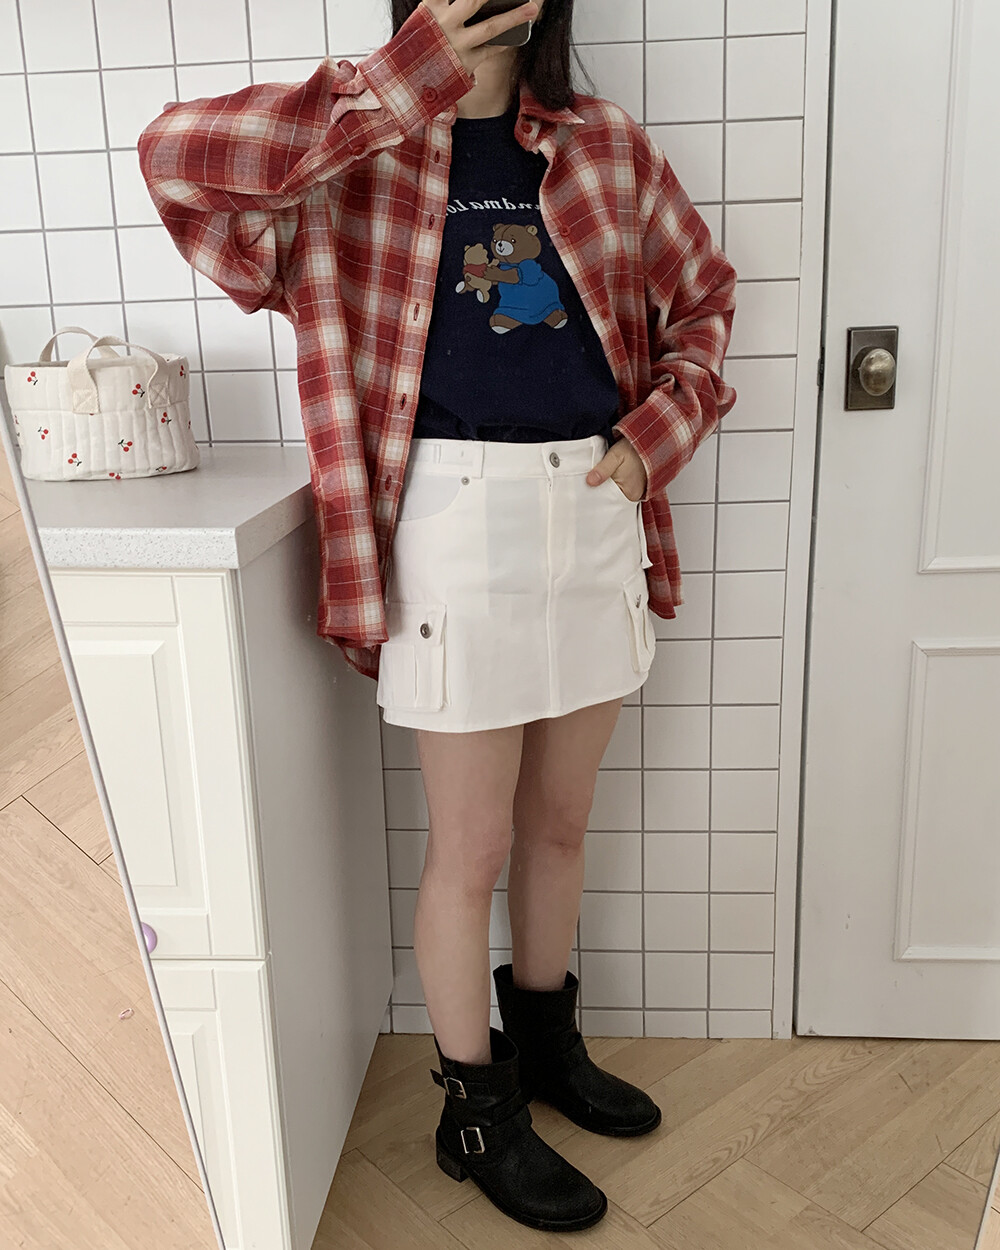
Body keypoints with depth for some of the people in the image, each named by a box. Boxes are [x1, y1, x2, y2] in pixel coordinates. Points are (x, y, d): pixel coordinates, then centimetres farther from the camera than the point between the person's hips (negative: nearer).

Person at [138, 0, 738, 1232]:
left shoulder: (606, 144, 11)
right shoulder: (362, 142, 0)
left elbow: (703, 294, 19)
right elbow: (176, 154, -16)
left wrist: (660, 426, 2)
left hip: (598, 509, 5)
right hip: (454, 518, -4)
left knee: (560, 821, 18)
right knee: (470, 848, 7)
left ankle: (545, 1039, 43)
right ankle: (477, 1112, 30)